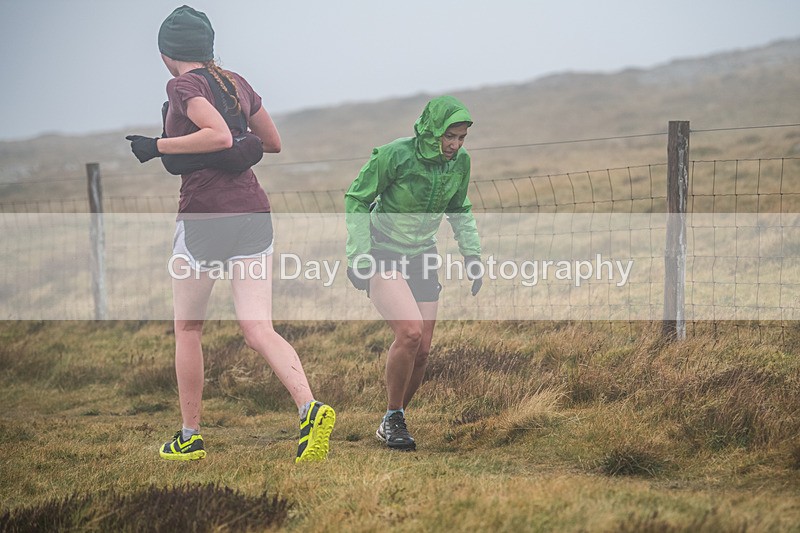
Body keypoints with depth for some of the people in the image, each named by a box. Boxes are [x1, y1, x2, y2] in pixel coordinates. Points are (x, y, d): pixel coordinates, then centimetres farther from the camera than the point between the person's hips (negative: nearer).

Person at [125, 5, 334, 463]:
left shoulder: (184, 85, -6)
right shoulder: (236, 83, 14)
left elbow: (220, 136, -22)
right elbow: (273, 143, 23)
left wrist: (158, 146, -12)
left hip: (205, 215, -5)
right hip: (254, 211, 6)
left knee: (188, 328, 12)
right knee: (259, 329, -2)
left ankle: (190, 438, 18)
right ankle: (311, 409, -24)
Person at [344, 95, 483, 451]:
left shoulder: (459, 162, -4)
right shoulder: (394, 156, -20)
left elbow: (459, 210, 14)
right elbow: (356, 199, -10)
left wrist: (472, 253, 7)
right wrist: (358, 256, -14)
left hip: (421, 257, 6)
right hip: (382, 255, -5)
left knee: (421, 351, -1)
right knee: (410, 331, -25)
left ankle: (391, 425, 19)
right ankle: (393, 418, -7)